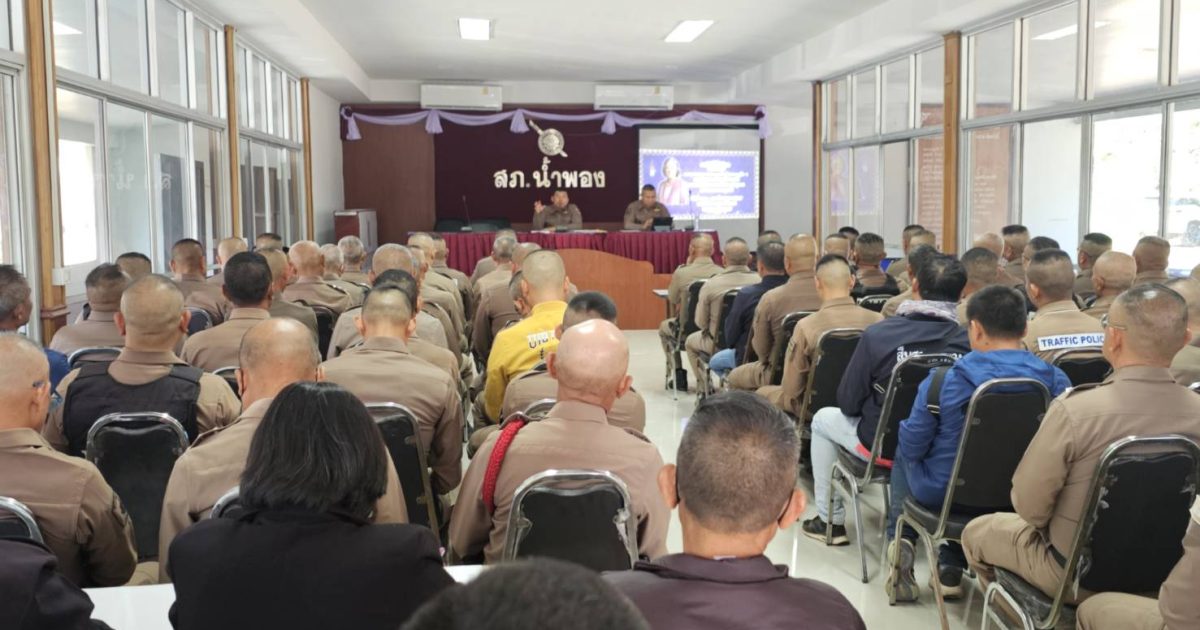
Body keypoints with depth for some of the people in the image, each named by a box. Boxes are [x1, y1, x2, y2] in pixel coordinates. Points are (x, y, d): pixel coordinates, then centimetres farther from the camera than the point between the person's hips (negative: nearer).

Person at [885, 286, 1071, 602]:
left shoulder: (944, 380, -21)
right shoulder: (1056, 380, -15)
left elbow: (912, 444, -12)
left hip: (943, 493, -2)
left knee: (904, 452, 29)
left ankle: (902, 539, 24)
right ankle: (952, 566, 34)